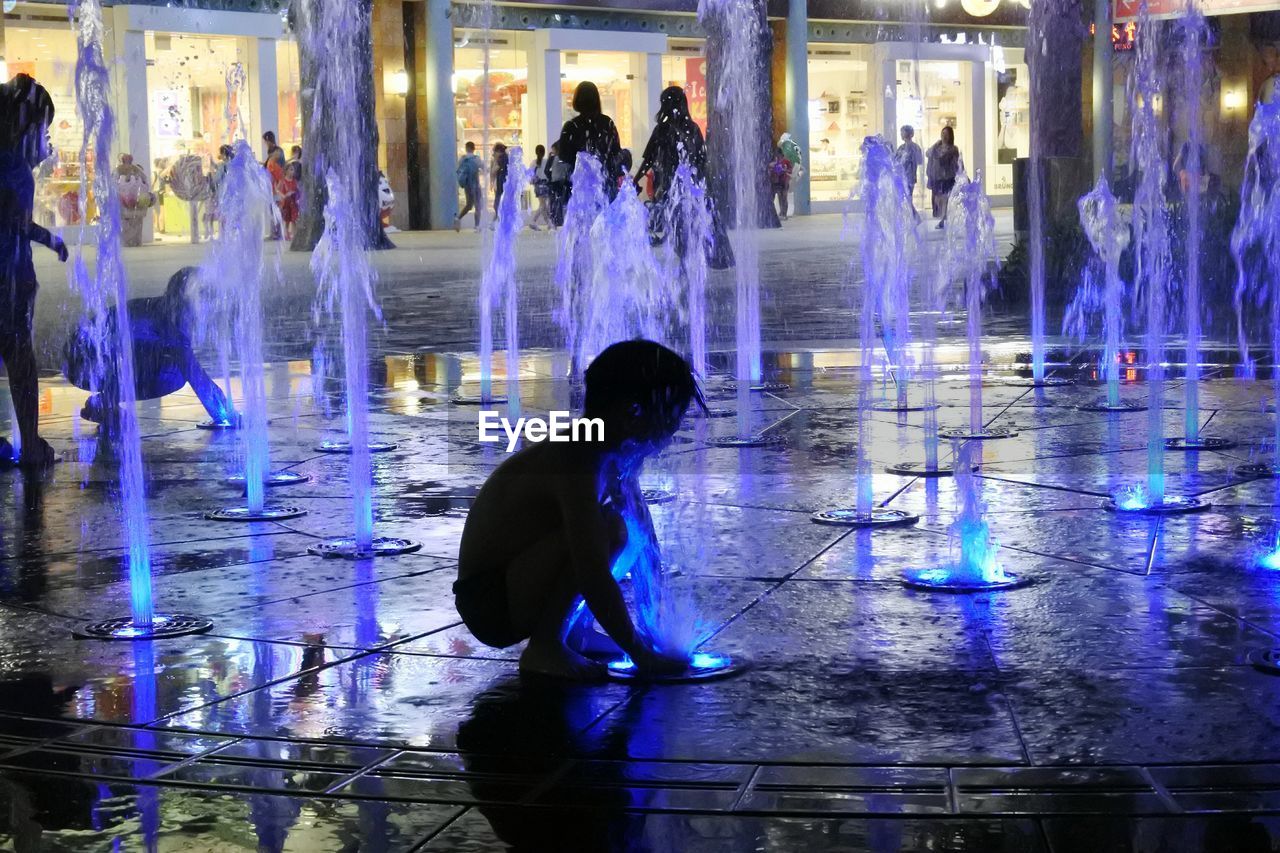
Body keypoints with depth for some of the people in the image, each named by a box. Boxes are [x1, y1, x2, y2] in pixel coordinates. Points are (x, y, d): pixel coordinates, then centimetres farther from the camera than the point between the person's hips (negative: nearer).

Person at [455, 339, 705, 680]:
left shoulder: (617, 461, 4)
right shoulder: (578, 463, -26)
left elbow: (647, 545, 11)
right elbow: (594, 576, -30)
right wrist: (638, 652, -21)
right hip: (490, 605, -10)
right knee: (608, 528, -27)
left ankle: (574, 629, 9)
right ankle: (545, 649, -15)